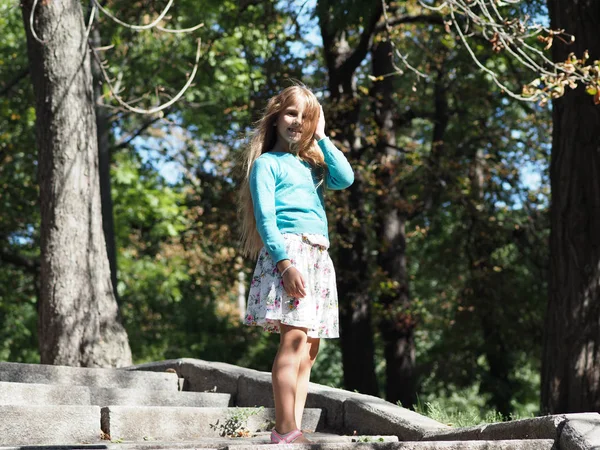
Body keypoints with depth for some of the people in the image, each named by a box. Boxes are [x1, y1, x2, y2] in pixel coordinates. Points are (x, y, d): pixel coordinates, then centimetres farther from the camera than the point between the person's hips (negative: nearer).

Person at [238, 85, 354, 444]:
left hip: (319, 257, 7)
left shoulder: (314, 165, 24)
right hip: (287, 252, -7)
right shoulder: (267, 162, 5)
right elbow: (265, 217, -7)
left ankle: (295, 427, 1)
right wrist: (285, 263, -20)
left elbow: (346, 178, 3)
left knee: (310, 348, 2)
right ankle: (285, 429, -23)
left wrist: (321, 137, 11)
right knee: (295, 338, -19)